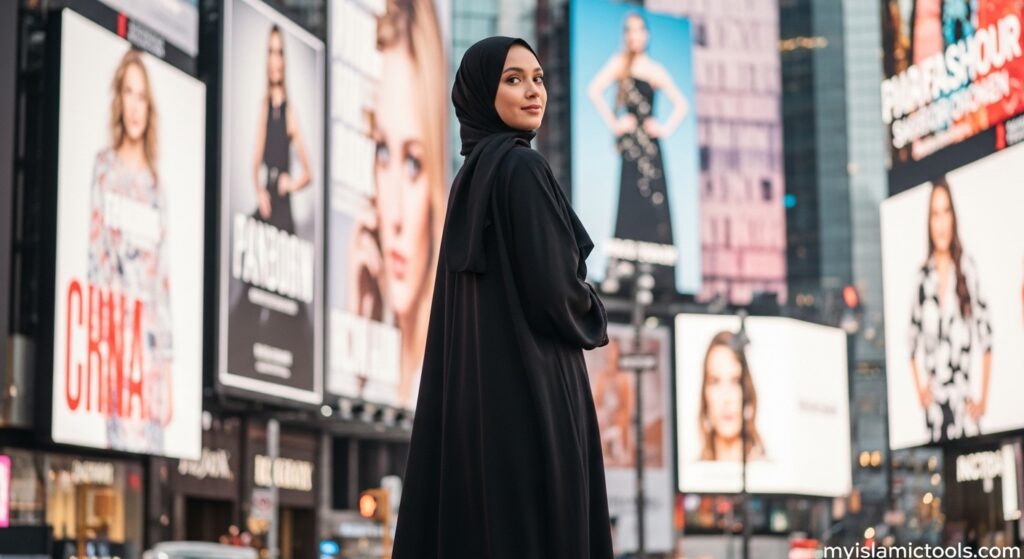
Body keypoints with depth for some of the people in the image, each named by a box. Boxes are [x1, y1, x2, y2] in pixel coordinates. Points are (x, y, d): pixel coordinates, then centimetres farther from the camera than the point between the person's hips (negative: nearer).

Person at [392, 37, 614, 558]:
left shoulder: (470, 175, 15)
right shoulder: (521, 168, -12)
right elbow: (551, 288, -18)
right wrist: (594, 318, 2)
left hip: (474, 388, 9)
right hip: (527, 390, -9)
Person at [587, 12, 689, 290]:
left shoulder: (655, 70, 14)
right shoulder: (619, 63, 5)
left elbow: (681, 104, 20)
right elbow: (594, 90, -7)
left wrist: (666, 129, 6)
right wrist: (613, 123, -9)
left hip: (650, 143, 3)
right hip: (630, 143, -3)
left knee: (656, 202, -1)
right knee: (632, 203, -7)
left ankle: (658, 275, 2)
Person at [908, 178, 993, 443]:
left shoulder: (967, 268, -2)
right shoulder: (923, 275, 6)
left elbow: (986, 338, -1)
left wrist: (983, 399, -4)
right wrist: (919, 389, 3)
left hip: (963, 403, -2)